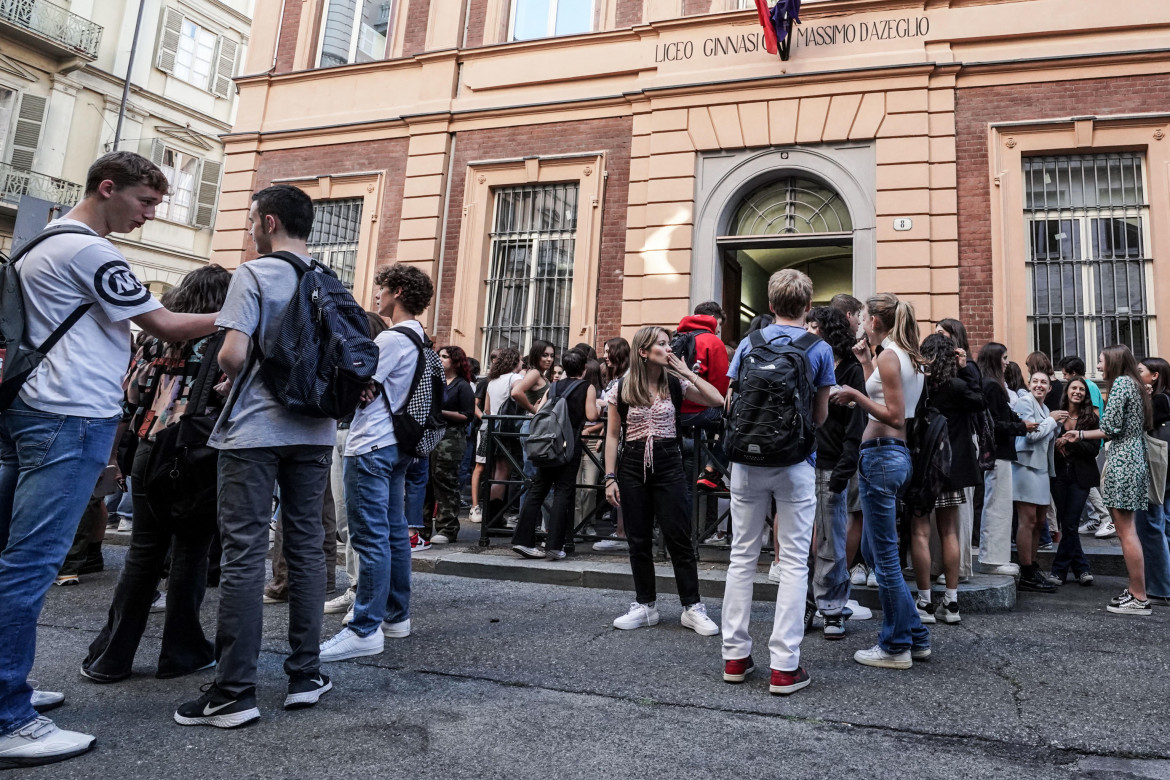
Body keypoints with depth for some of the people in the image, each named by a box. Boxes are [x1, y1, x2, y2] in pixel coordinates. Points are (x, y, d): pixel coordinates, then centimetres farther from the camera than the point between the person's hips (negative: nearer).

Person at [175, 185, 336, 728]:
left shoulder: (253, 275, -7)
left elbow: (233, 354, -16)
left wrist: (229, 372, 4)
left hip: (254, 430, -5)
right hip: (314, 431, 5)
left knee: (244, 554, -2)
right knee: (307, 547, 9)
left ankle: (234, 693, 3)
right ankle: (305, 675, 17)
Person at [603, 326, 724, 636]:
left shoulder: (675, 383, 2)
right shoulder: (622, 389, 1)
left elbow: (717, 400, -8)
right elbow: (613, 435, 3)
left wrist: (687, 372, -8)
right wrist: (610, 478, -2)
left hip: (668, 464, 0)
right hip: (633, 466, 1)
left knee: (679, 537, -1)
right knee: (638, 540, 7)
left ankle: (692, 607, 9)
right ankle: (645, 605, 21)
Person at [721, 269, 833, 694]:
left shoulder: (749, 343, 3)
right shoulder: (819, 349, -2)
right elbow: (821, 415, 3)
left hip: (747, 460, 2)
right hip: (795, 464, -2)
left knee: (742, 556, 11)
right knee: (794, 561, 4)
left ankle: (735, 656, 17)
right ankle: (784, 666, 5)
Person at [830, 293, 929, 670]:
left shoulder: (889, 356, -13)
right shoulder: (909, 357, 16)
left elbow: (895, 416, -17)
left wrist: (854, 395, -15)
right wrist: (866, 362, 20)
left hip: (881, 454, -10)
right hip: (896, 453, 10)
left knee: (885, 555, 0)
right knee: (873, 549, 18)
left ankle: (896, 647, 11)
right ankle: (916, 637, 25)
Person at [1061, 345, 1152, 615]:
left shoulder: (1121, 383, -10)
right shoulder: (1133, 384, 19)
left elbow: (1109, 427, -16)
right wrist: (1080, 435, 21)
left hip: (1122, 461, -10)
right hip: (1134, 461, 10)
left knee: (1126, 531, -7)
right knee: (1125, 529, 12)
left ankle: (1139, 598, -4)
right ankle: (1134, 589, 16)